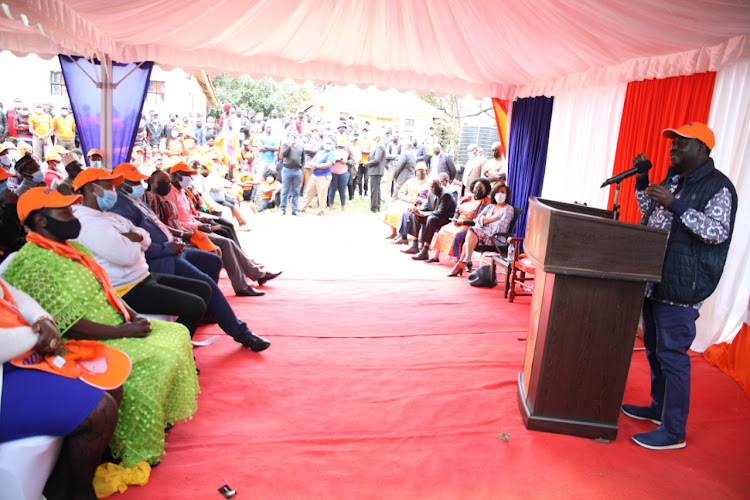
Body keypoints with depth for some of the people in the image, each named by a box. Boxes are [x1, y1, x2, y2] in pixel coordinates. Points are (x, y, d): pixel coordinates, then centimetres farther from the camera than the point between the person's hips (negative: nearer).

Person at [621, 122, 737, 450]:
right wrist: (642, 180, 13)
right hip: (653, 282, 9)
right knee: (654, 349, 19)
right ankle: (658, 407, 36)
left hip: (680, 289, -9)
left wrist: (674, 205, -27)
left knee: (672, 356, -4)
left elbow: (718, 232, -20)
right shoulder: (672, 179, 16)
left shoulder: (717, 187, -9)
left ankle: (673, 432, 8)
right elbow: (650, 215, 24)